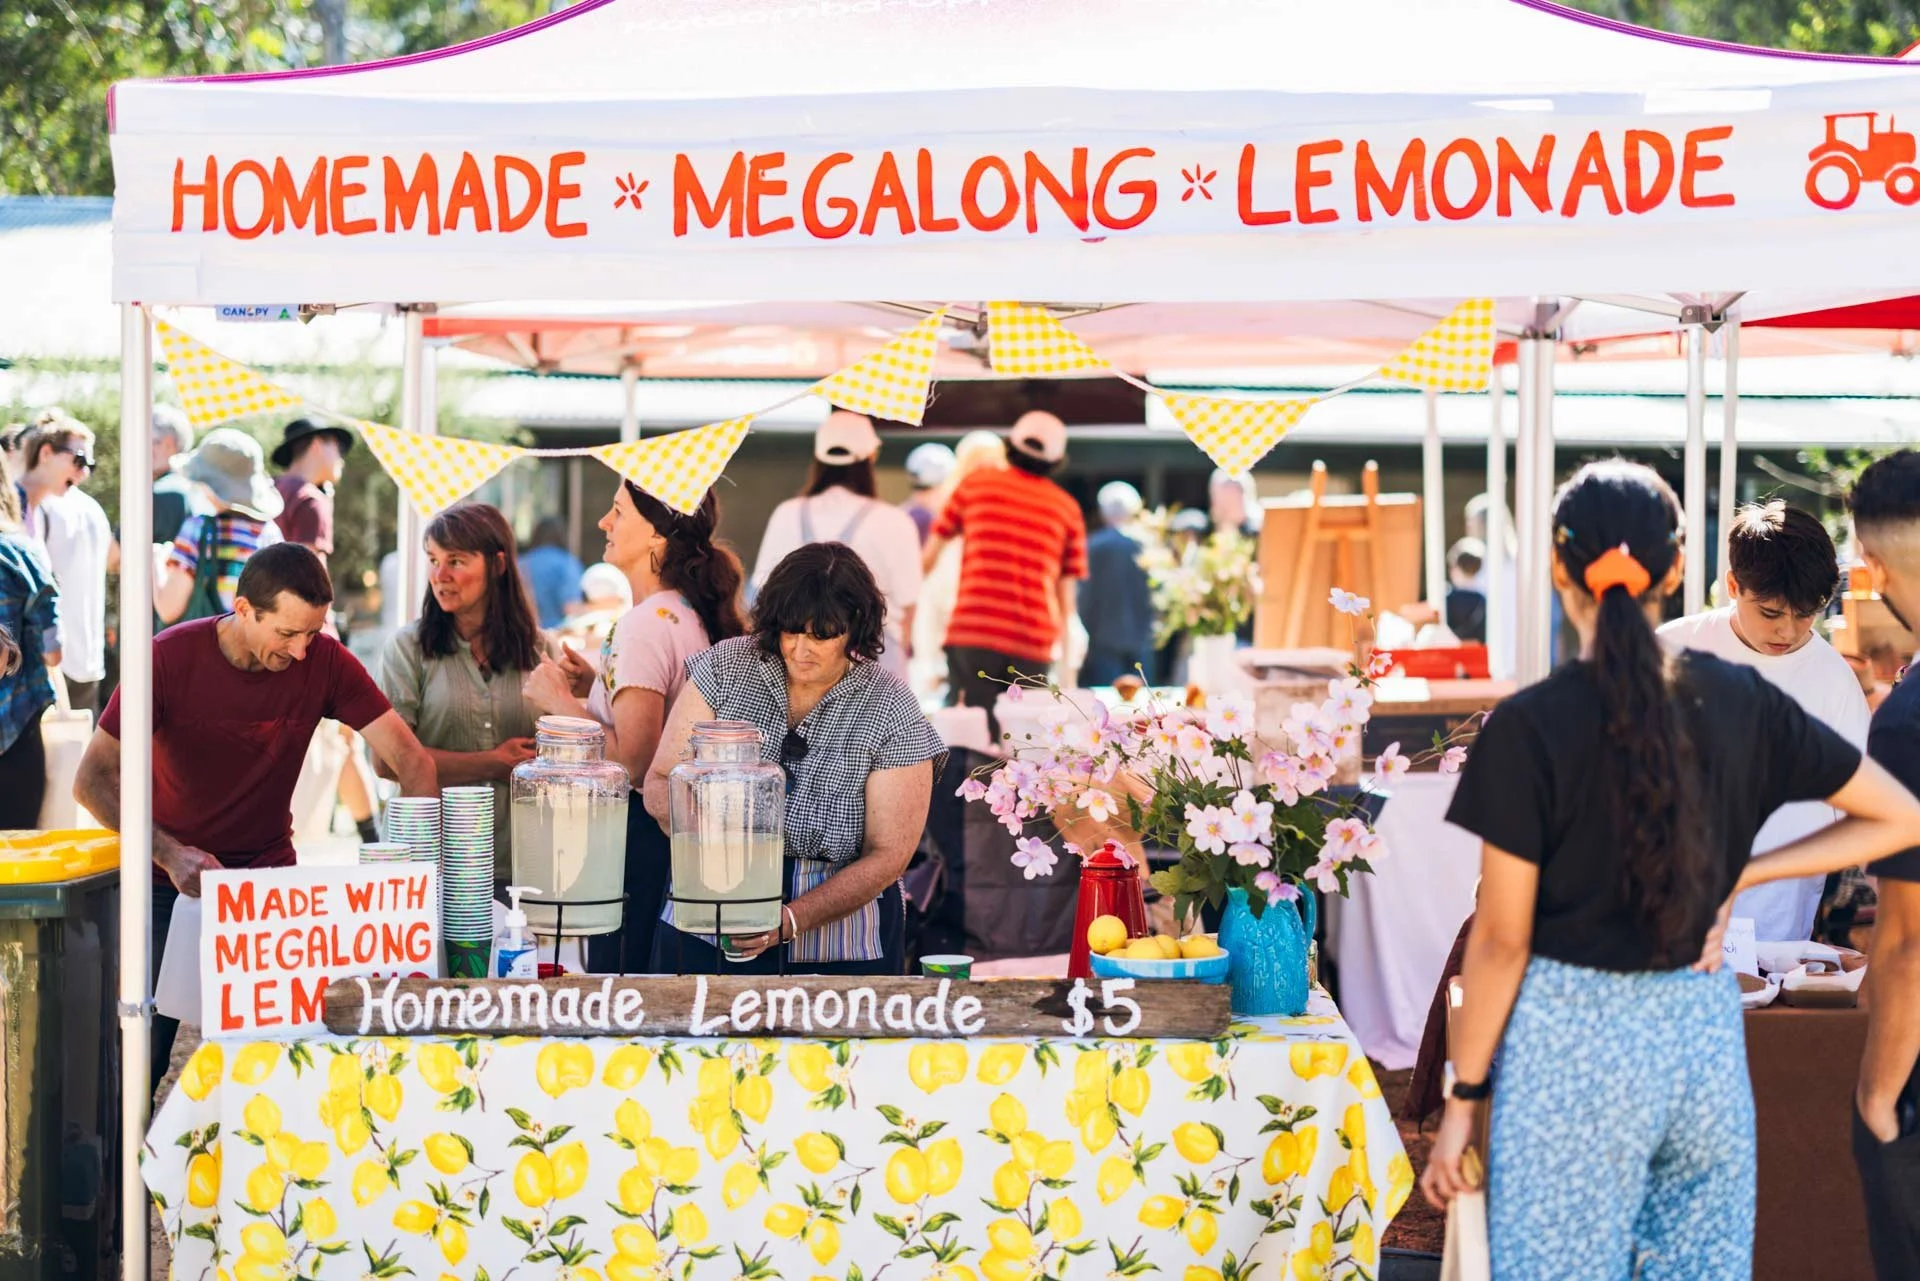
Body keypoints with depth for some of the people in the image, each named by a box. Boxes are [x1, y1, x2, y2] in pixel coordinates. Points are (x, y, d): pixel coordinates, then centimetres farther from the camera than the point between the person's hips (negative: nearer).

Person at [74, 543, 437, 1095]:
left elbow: (409, 758, -12)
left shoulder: (324, 662, -11)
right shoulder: (170, 658, -17)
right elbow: (93, 779, -18)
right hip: (169, 878, -2)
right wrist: (171, 853, -32)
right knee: (143, 1052, -4)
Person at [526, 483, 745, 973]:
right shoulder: (696, 614, 10)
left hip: (639, 829, -10)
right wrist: (597, 684, 15)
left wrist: (561, 702, -12)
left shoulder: (645, 625, -18)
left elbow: (632, 759, -23)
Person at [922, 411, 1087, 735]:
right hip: (1033, 643, 1)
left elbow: (930, 553, 15)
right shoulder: (1067, 508, 12)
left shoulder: (975, 485, 9)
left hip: (972, 633, -1)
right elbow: (1066, 592, 13)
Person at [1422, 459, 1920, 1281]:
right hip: (1705, 1034, 4)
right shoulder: (1737, 703, 0)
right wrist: (1739, 878, 4)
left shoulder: (1530, 727, -13)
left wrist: (1463, 1097, -1)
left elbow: (1502, 938, -10)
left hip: (1573, 1039, -4)